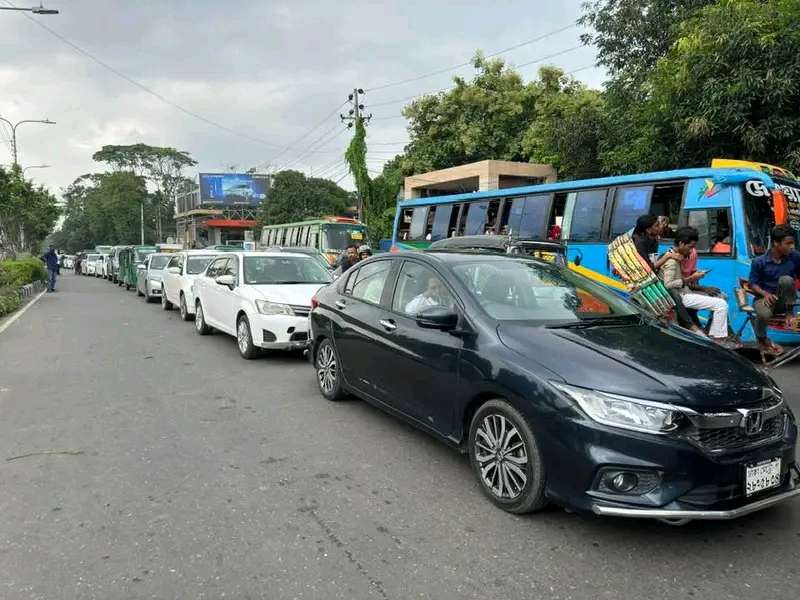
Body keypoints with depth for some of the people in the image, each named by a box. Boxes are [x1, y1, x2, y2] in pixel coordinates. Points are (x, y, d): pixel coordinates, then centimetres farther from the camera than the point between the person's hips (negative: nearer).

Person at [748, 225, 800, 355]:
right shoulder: (759, 262, -11)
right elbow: (753, 284, -4)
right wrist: (765, 293, -23)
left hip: (785, 300, 1)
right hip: (765, 297, -1)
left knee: (786, 279, -30)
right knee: (764, 314, -36)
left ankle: (789, 313, -9)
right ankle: (762, 340, -1)